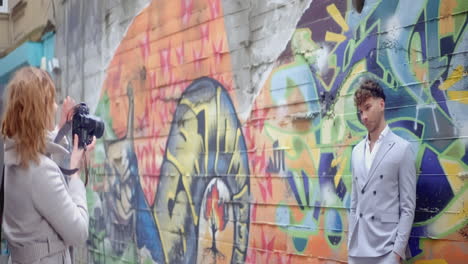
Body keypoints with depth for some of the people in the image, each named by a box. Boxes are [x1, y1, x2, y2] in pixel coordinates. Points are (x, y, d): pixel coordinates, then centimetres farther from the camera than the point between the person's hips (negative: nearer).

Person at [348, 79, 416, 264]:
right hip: (357, 249, 5)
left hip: (386, 249, -5)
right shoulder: (357, 151, 13)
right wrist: (351, 243, 10)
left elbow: (408, 207, -5)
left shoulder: (402, 149, -3)